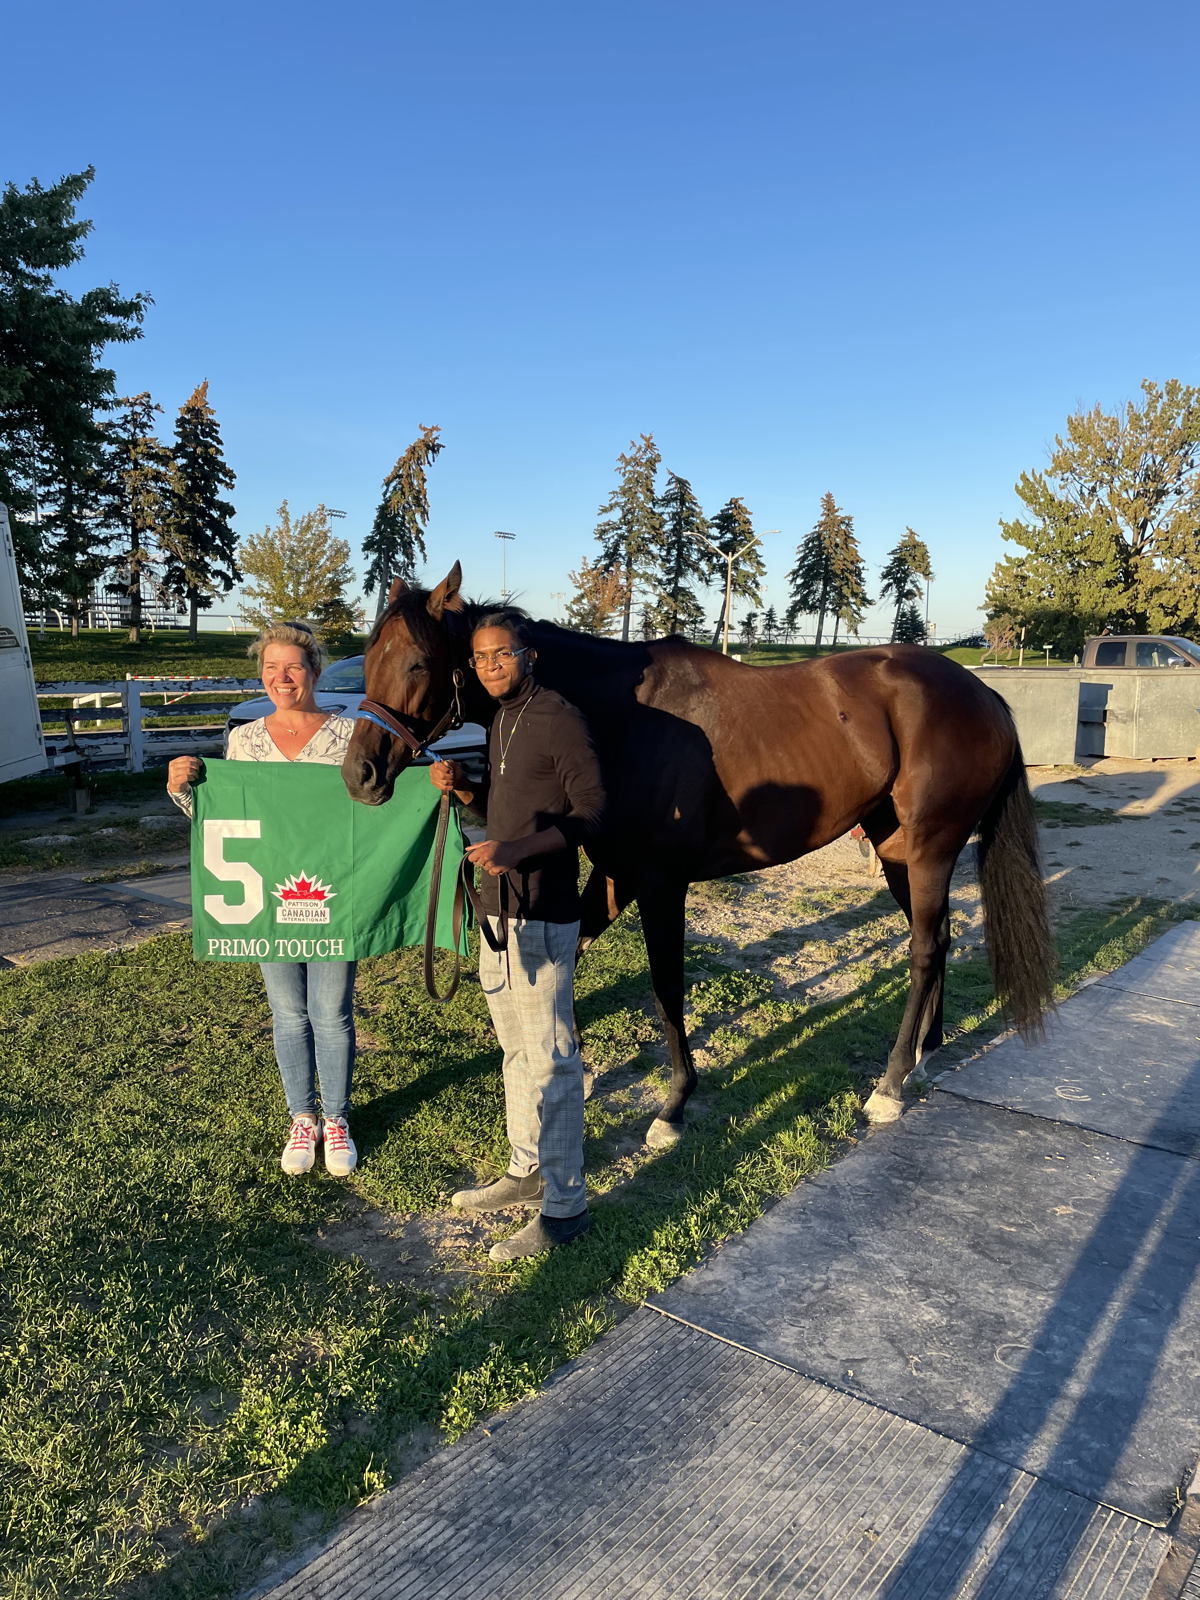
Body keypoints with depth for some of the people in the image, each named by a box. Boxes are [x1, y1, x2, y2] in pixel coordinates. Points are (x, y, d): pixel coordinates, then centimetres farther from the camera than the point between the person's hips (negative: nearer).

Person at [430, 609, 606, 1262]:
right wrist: (460, 787, 1)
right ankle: (527, 1171, 36)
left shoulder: (559, 719, -13)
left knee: (550, 1058, -2)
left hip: (543, 914, -9)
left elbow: (591, 811, -17)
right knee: (516, 1049, 19)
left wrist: (518, 850, -28)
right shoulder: (499, 724, 13)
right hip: (498, 909, 9)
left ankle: (565, 1204, 11)